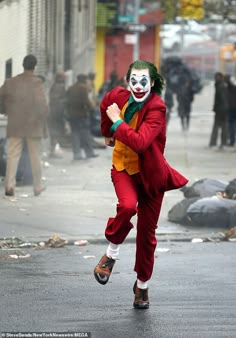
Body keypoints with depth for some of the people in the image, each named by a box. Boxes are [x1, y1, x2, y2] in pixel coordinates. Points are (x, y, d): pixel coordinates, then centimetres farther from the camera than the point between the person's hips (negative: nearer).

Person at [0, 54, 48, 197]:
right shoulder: (36, 83, -11)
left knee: (13, 155, 3)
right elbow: (42, 104, -16)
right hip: (33, 125, -3)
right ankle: (38, 186, 17)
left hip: (15, 125, 3)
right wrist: (43, 119, -2)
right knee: (35, 156, 9)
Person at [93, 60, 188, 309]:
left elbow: (140, 142, -36)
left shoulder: (157, 109, -22)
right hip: (123, 168, 2)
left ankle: (142, 286, 26)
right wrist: (108, 133, 30)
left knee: (147, 233, 6)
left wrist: (117, 122, -26)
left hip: (150, 174, -2)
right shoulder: (118, 96, -8)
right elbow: (105, 105, 20)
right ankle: (111, 254, -7)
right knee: (128, 206, -31)